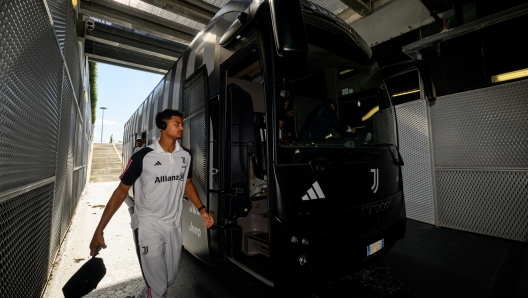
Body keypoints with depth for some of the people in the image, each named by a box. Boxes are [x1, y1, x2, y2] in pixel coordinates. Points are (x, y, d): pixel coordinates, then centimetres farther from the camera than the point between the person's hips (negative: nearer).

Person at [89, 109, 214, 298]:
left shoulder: (185, 156, -2)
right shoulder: (143, 157, -16)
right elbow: (121, 191, -9)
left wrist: (202, 210, 5)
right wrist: (99, 230, -10)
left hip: (174, 225, 5)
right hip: (148, 225, -5)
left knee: (170, 279, 20)